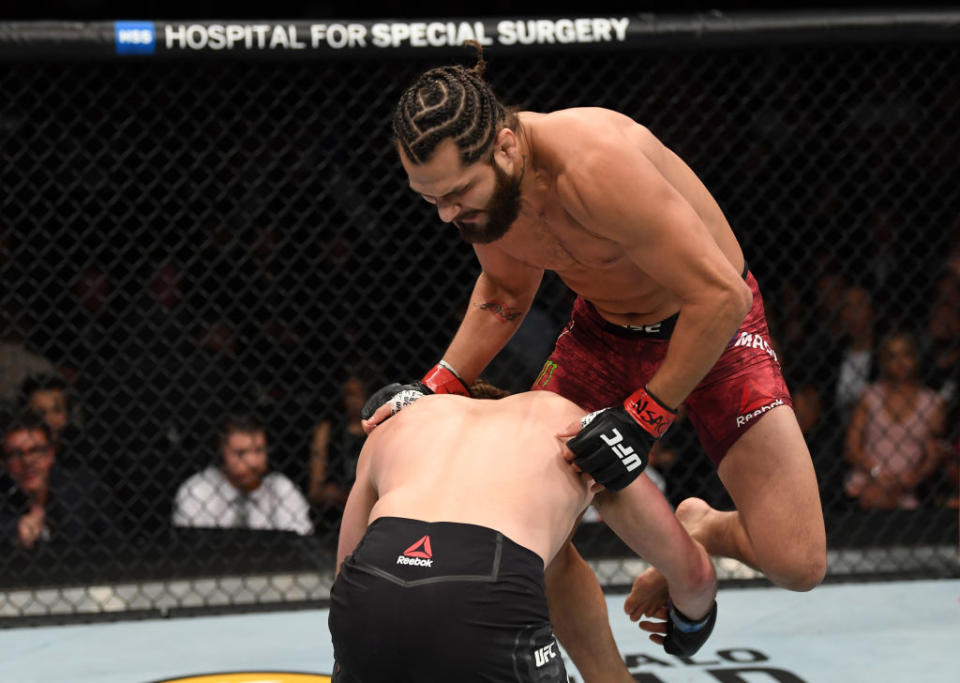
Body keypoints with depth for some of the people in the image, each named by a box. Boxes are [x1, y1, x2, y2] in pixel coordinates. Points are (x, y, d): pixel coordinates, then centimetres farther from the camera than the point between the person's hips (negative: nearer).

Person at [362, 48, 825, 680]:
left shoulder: (596, 167, -39)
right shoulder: (473, 178, -15)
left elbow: (721, 296, -34)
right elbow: (503, 296, 7)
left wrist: (644, 417, -28)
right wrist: (437, 388, -5)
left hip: (710, 325, -6)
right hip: (604, 326, 6)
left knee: (797, 562, -15)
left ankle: (703, 530, 19)